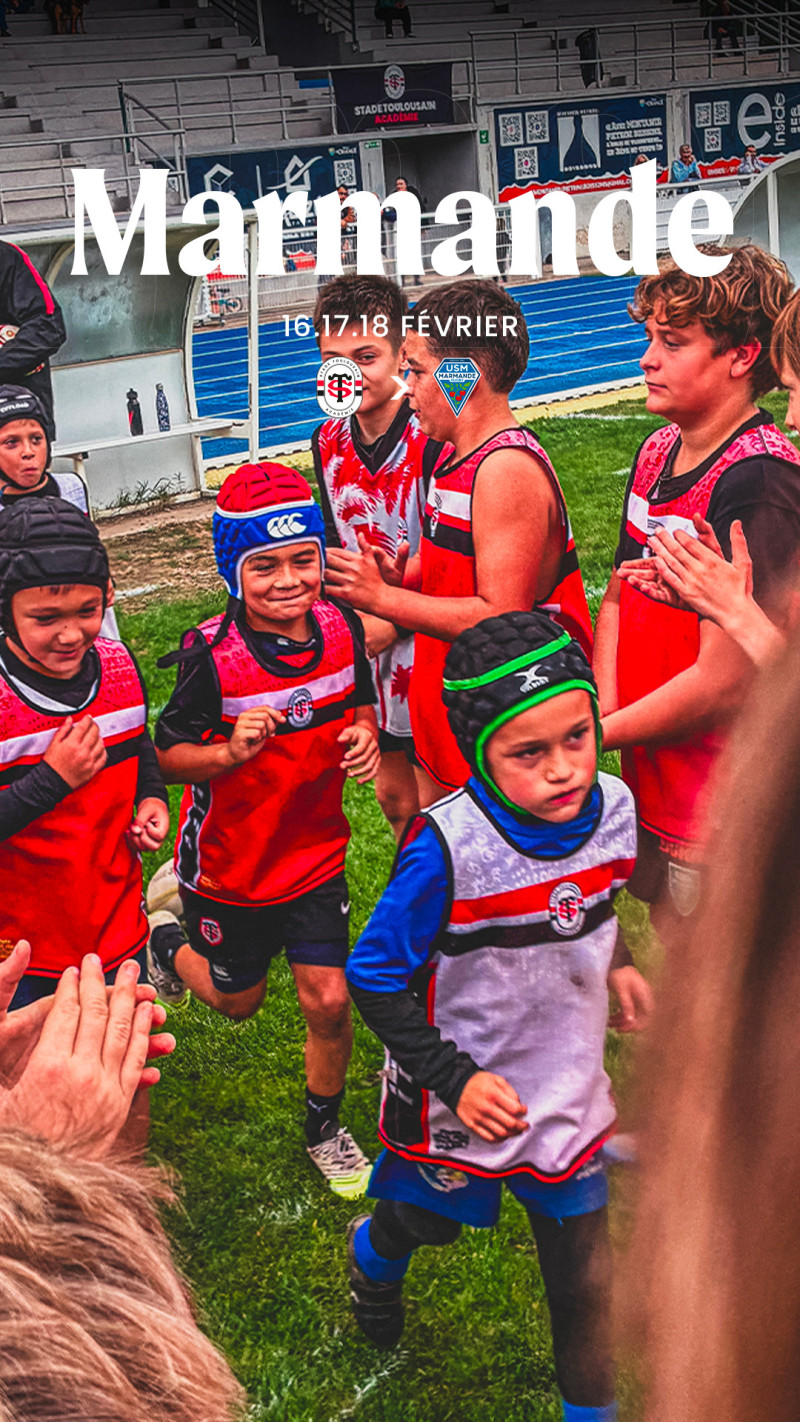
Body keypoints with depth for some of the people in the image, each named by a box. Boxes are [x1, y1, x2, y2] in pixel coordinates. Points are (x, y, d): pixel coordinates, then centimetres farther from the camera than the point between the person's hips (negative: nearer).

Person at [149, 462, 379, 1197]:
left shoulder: (341, 627, -12)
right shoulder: (212, 654, -24)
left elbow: (360, 703, 6)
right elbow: (169, 755, -17)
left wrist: (364, 736, -15)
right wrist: (230, 753, -36)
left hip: (316, 852, 3)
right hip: (230, 862, -2)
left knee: (328, 1001, 1)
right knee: (238, 1000, 18)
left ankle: (325, 1129, 29)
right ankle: (168, 945, 51)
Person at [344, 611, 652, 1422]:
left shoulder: (612, 809, -14)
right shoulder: (448, 847, -32)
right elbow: (374, 976, -21)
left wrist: (615, 962, -3)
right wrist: (455, 1079, -22)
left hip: (568, 1092, 3)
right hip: (459, 1101, -3)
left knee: (587, 1279, 12)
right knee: (428, 1222, 27)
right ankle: (372, 1255, 62)